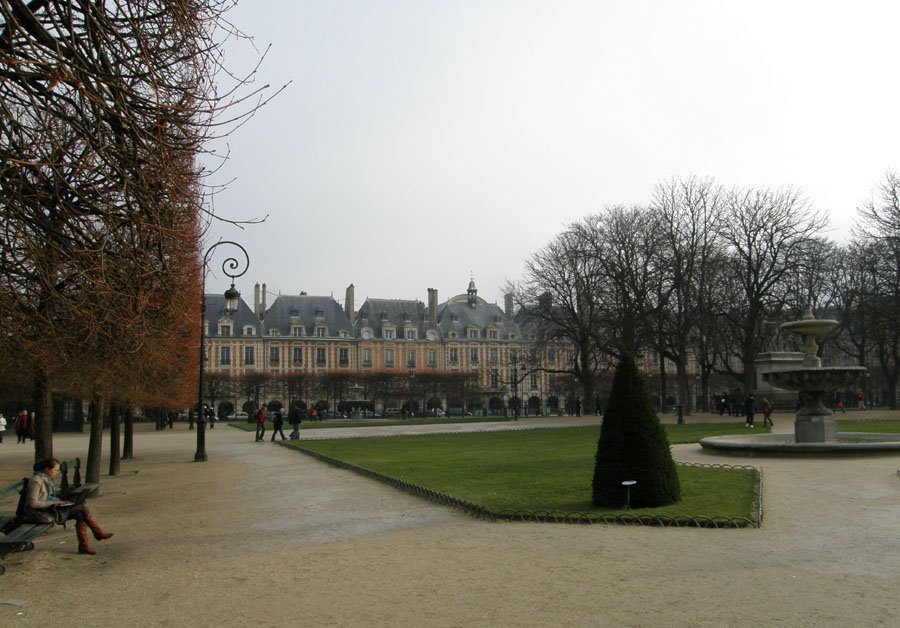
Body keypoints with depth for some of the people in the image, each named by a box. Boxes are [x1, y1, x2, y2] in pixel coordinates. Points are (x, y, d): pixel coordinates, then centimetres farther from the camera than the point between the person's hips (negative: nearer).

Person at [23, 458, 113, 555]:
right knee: (82, 507, -15)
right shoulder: (36, 481, -17)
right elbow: (33, 503, -21)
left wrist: (58, 501, 5)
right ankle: (98, 532, 1)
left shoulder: (47, 479, 11)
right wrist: (53, 503, -18)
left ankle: (84, 546, -10)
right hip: (41, 514, -9)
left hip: (49, 509, 9)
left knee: (80, 514, -11)